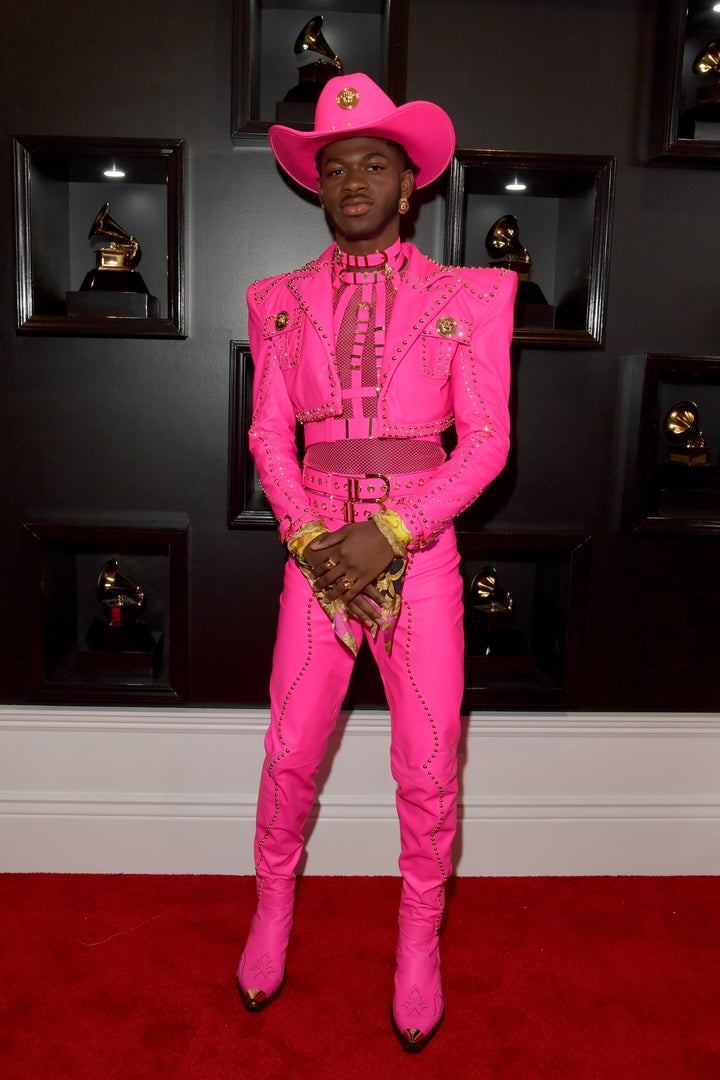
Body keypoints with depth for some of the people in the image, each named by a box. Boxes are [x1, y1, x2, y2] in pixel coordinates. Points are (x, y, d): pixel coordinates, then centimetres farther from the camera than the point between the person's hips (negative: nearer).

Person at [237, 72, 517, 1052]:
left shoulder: (464, 297, 1)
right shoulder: (283, 301, 8)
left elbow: (485, 442, -4)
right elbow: (270, 436, 4)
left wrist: (387, 534, -14)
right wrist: (309, 539, -11)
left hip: (421, 547, -1)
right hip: (316, 545, 2)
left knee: (429, 763, 3)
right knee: (291, 751, 6)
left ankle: (420, 935, 27)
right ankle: (274, 903, 33)